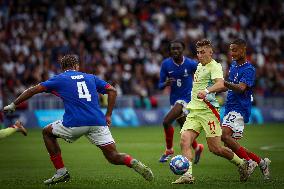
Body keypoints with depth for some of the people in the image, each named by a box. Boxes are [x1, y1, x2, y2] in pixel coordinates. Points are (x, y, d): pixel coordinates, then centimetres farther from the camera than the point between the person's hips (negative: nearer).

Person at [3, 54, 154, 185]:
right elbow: (112, 91, 18)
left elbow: (33, 90, 12)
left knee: (47, 132, 24)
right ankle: (133, 163, -24)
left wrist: (13, 105, 21)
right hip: (98, 123, 3)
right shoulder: (90, 77, 23)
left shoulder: (59, 79, 15)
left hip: (74, 123, -2)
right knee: (113, 157, 8)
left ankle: (61, 171, 17)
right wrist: (108, 115, 19)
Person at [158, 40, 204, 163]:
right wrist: (166, 84, -23)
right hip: (174, 99, 5)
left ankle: (169, 150, 0)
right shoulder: (166, 64, -4)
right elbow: (160, 85, -1)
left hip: (186, 97, -5)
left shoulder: (191, 64, -12)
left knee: (166, 121, -21)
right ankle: (197, 147, 43)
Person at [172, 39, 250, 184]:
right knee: (184, 141, -15)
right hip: (194, 111, 8)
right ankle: (188, 175, -21)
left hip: (208, 111, -7)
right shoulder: (199, 66, 19)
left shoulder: (214, 66, -8)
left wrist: (206, 91, -45)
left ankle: (241, 164, 18)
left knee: (215, 149, -5)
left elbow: (220, 84, -28)